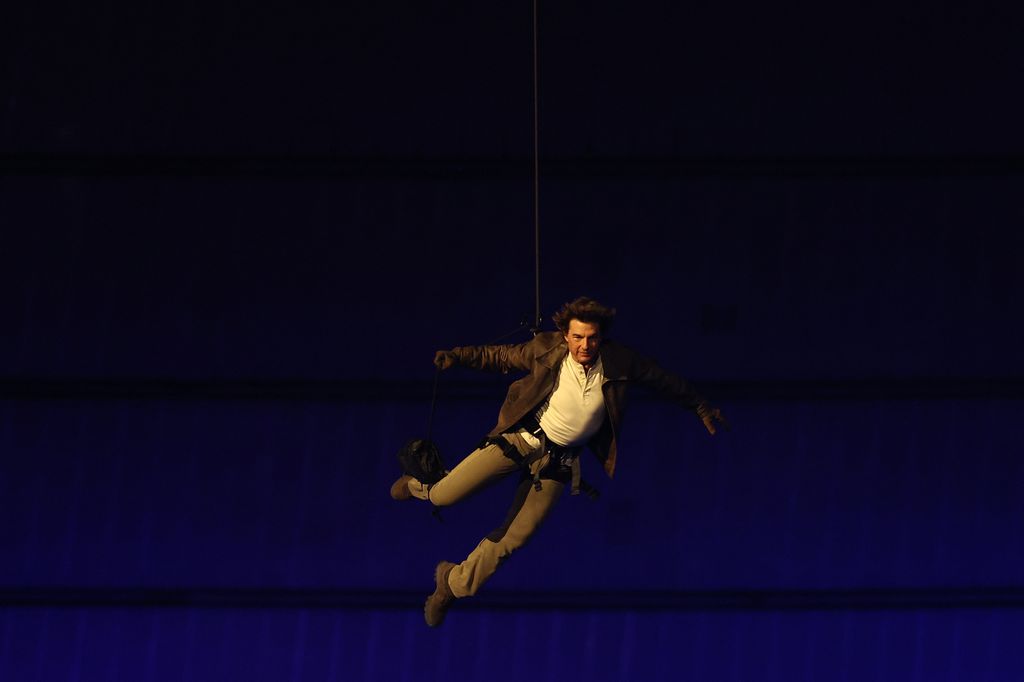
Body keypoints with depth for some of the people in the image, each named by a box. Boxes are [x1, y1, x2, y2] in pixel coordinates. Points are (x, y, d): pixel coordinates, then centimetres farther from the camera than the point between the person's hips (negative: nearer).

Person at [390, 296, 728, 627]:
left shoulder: (618, 362, -14)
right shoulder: (546, 350, -16)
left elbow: (663, 380, 2)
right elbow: (501, 356, 0)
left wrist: (699, 406, 12)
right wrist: (457, 356, -11)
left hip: (558, 460, 2)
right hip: (522, 437, -2)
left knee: (513, 538, 1)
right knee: (444, 497, -8)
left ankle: (454, 583, 24)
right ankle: (418, 486, 31)